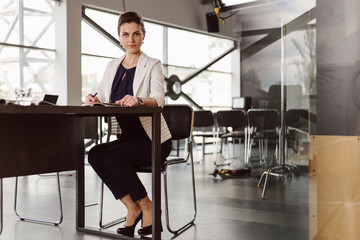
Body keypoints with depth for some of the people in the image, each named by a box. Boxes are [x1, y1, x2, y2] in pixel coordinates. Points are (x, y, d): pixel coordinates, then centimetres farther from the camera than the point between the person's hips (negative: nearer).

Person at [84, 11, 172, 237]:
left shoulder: (152, 65, -3)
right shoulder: (113, 66, 14)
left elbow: (159, 99, -21)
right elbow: (101, 97, 7)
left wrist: (138, 101, -43)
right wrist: (95, 100, -18)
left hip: (153, 139, -5)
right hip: (127, 136, 5)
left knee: (112, 157, -28)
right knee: (95, 154, -22)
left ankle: (146, 206, -9)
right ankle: (132, 207, -11)